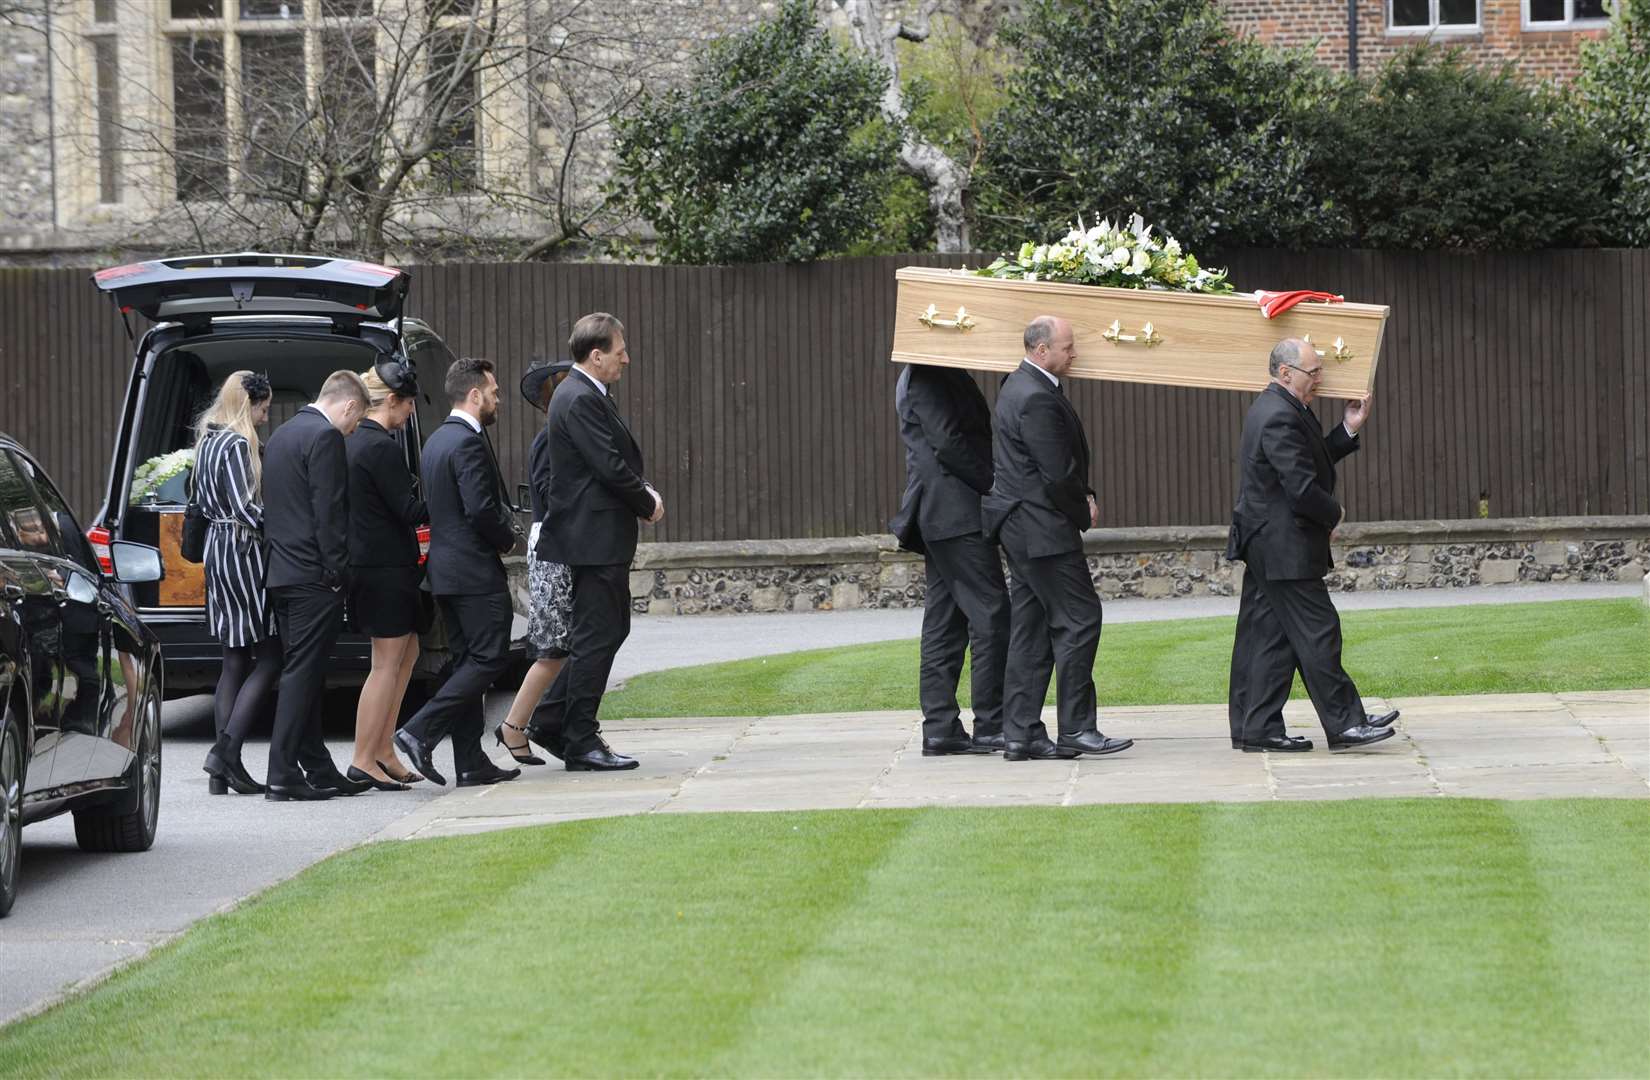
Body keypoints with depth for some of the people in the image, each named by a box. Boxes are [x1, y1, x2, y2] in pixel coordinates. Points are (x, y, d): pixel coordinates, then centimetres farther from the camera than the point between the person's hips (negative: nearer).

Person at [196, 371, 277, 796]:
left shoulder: (208, 440, 15)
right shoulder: (237, 444, -13)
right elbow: (245, 507, -20)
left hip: (218, 549, 10)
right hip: (242, 551, -10)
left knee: (235, 662, 10)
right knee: (269, 660, -5)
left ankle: (222, 769, 6)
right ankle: (227, 751, -13)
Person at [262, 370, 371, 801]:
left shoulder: (282, 434, 18)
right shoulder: (325, 438, -12)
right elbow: (328, 513, -17)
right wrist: (337, 574, -14)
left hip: (282, 572, 10)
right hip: (314, 578, -10)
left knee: (303, 674, 12)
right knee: (302, 673, -8)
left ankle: (318, 770, 16)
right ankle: (283, 776, -10)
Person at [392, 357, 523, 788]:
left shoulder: (436, 440, 15)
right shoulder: (468, 443, -16)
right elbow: (481, 509, -24)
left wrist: (500, 533, 14)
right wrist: (508, 539, -5)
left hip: (446, 568, 10)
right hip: (475, 569, -10)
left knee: (466, 662, 10)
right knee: (489, 658, -7)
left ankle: (471, 762, 9)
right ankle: (421, 732, -15)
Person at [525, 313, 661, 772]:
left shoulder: (589, 397, 15)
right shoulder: (581, 401, -18)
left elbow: (619, 461, 21)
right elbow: (610, 467, -22)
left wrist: (643, 492, 4)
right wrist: (648, 503, -8)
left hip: (602, 538, 11)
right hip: (595, 539, -11)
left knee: (610, 630, 16)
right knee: (595, 638, -4)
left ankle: (551, 722, 20)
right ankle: (580, 743, 1)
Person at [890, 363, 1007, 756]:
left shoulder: (930, 375, 19)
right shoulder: (928, 378, -11)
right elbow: (948, 443, -19)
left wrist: (996, 486, 9)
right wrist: (996, 485, -14)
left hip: (940, 517, 10)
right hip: (956, 513, -10)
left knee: (946, 622, 8)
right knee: (991, 614, -9)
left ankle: (940, 728, 8)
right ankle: (992, 726, -9)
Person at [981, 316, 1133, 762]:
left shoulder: (1022, 386, 15)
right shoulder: (1036, 398, -19)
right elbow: (1058, 474, -19)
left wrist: (1085, 497, 7)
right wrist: (1084, 512, -3)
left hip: (1021, 527, 11)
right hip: (1042, 526, -11)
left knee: (1030, 631, 10)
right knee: (1078, 619, -7)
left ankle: (1021, 734, 11)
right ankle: (1076, 730, -6)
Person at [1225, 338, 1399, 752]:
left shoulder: (1274, 408, 14)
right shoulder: (1280, 418, -20)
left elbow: (1315, 459, 20)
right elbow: (1302, 488, -24)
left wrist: (1349, 428, 11)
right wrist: (1334, 514, -6)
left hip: (1264, 546, 11)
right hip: (1286, 548, -11)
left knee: (1267, 636, 11)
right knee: (1317, 632, -6)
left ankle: (1256, 728, 12)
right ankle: (1344, 723, -3)